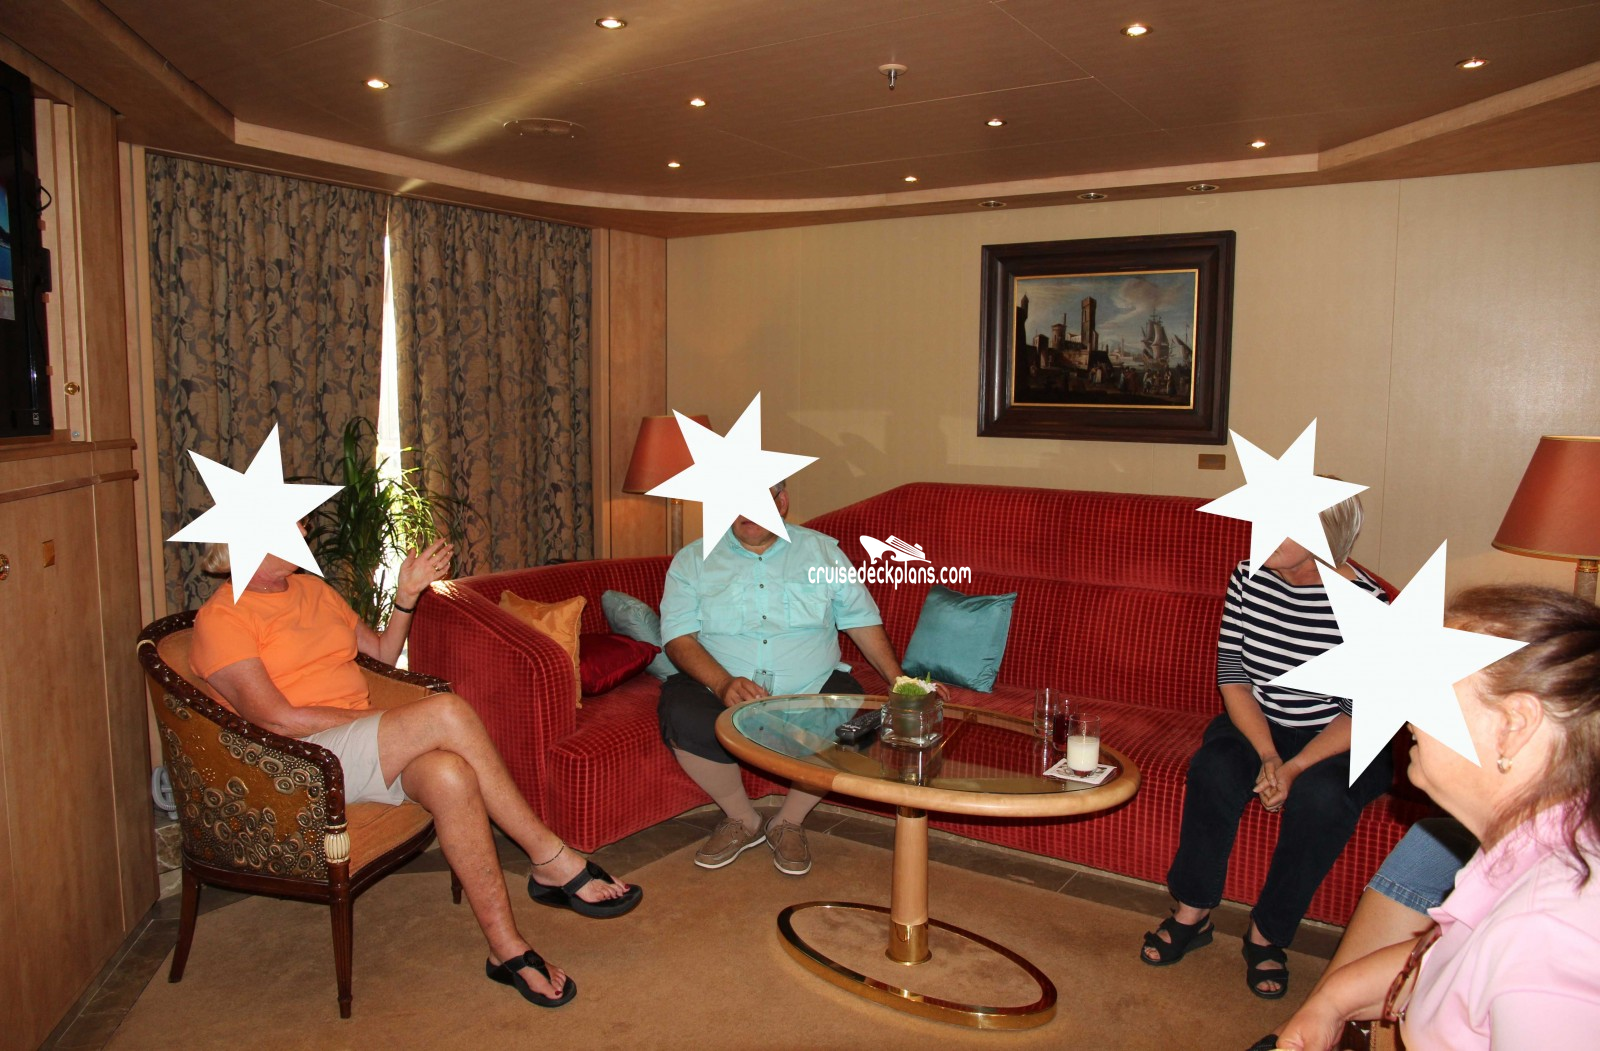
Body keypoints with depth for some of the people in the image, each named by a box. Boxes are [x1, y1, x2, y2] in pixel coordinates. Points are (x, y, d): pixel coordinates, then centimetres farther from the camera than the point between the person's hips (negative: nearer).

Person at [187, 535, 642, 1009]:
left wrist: (407, 595, 8)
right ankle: (551, 859, -22)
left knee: (449, 774, -30)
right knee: (446, 710, -30)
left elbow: (383, 652, 25)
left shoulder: (312, 588, 19)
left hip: (365, 750, 6)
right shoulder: (221, 618, -4)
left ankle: (507, 948, -23)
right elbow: (278, 720, -13)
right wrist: (376, 718, -11)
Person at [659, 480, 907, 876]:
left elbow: (862, 620, 13)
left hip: (810, 694, 1)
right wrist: (724, 683, -22)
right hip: (723, 694, 0)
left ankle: (789, 822, -2)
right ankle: (742, 819, -4)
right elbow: (678, 637, -4)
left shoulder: (822, 551, 11)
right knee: (680, 713, -32)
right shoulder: (693, 561, 6)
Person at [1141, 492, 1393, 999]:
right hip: (1257, 725, 3)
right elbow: (1232, 675, -5)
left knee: (1321, 797, -32)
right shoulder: (1249, 577, -6)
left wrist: (1295, 767, -26)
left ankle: (1268, 933, -11)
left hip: (1336, 742, -2)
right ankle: (1192, 913, -10)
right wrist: (1267, 755, -18)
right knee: (1213, 767, -27)